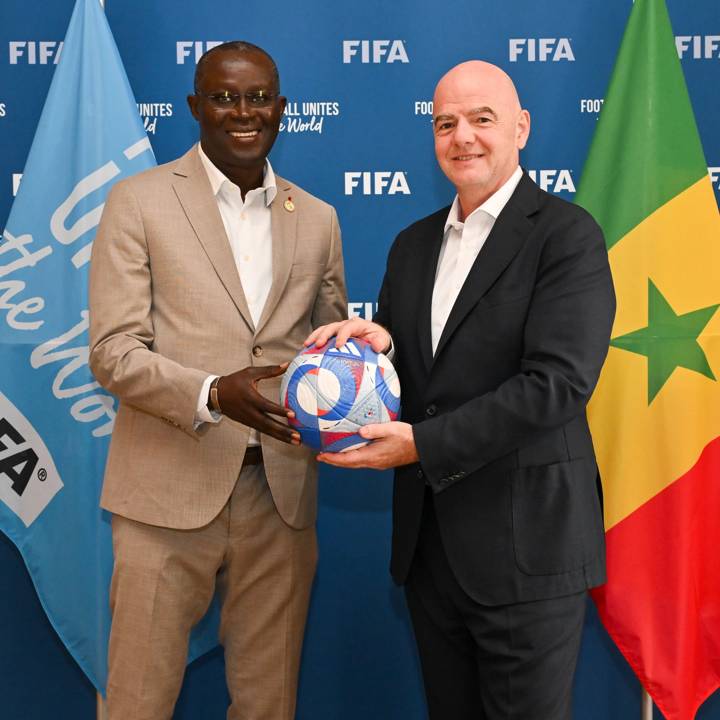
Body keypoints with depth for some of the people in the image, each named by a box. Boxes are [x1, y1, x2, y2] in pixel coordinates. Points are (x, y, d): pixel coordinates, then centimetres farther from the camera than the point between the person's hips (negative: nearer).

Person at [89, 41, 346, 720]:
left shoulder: (317, 219, 12)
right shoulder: (139, 201, -1)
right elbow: (113, 350, -7)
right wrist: (213, 394, -24)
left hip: (282, 493, 4)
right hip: (169, 493, -3)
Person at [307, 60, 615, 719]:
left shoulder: (567, 234, -9)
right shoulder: (412, 245, 13)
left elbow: (558, 382, -19)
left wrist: (422, 443, -20)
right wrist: (377, 344, -8)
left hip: (525, 541, -6)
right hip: (428, 539, 6)